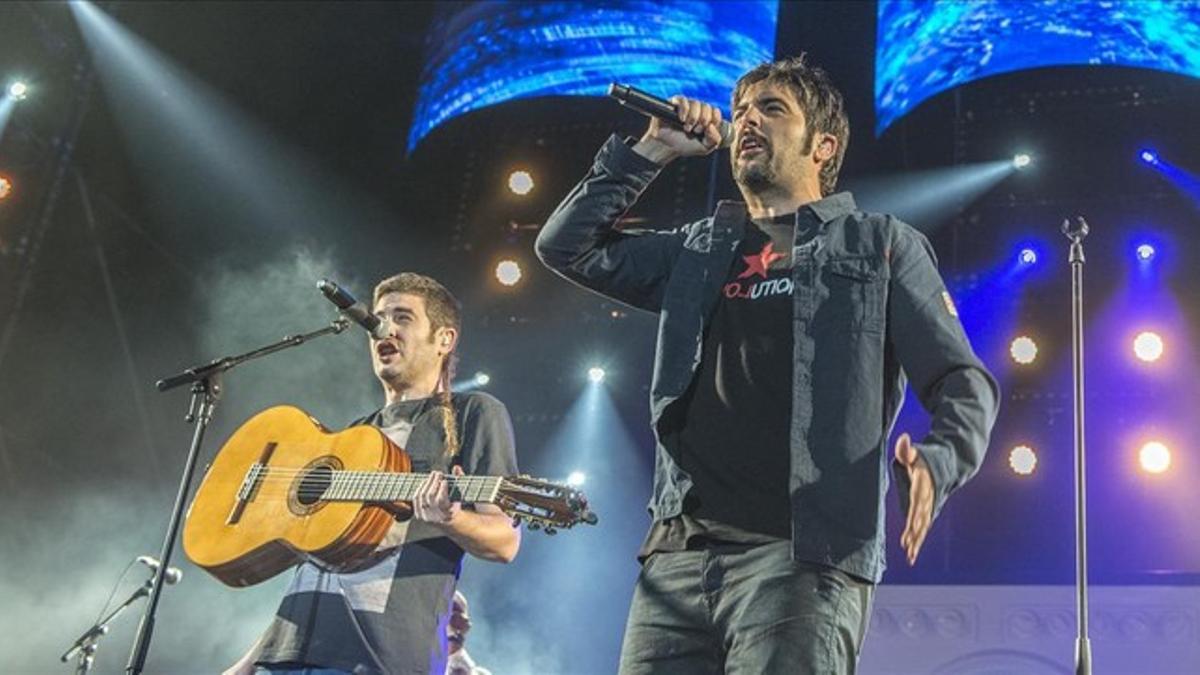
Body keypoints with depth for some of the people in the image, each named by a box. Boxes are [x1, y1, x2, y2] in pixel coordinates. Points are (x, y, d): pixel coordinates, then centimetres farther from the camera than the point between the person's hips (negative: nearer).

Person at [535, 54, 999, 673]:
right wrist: (649, 151, 15)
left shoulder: (881, 246, 11)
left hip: (803, 557, -4)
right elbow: (565, 246, 21)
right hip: (679, 554, 4)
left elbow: (963, 380, 5)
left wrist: (936, 461, -17)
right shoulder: (697, 252, 22)